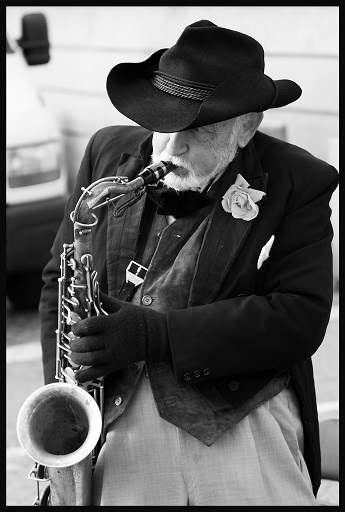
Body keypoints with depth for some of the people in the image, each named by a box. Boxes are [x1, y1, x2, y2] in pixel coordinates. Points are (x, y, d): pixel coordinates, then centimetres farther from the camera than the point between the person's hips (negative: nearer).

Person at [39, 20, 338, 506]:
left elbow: (301, 317, -12)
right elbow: (61, 279, 14)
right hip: (119, 428, 2)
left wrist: (154, 333, -19)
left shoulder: (297, 184, -3)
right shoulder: (109, 153, 8)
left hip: (242, 430, -2)